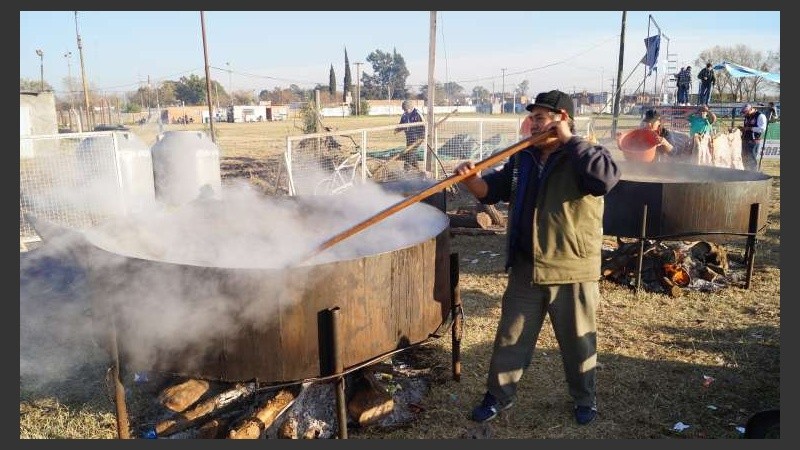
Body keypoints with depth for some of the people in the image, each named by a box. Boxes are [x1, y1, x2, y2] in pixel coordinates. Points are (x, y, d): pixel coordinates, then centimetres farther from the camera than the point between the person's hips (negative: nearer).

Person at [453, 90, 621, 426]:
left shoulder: (587, 155, -7)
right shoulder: (523, 159, 8)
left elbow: (606, 178, -29)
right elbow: (491, 189, 12)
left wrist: (569, 140, -22)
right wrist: (470, 178, -10)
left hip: (573, 272, -4)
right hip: (525, 270, 5)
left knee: (578, 341, 14)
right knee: (510, 338, 14)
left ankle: (585, 398, 37)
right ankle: (499, 395, 33)